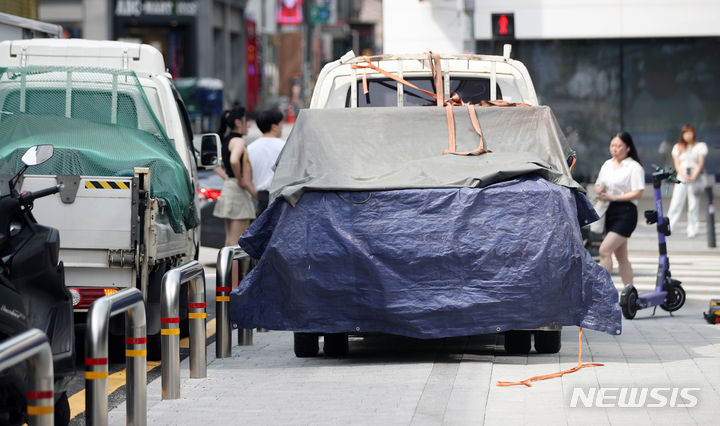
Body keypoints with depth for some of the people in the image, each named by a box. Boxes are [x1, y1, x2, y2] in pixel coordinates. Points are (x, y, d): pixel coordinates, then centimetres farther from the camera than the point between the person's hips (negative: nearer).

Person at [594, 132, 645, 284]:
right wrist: (599, 190, -2)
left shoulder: (634, 167, -8)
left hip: (625, 213, -8)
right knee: (621, 257, 11)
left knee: (605, 250, -19)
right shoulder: (607, 165, 14)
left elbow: (638, 193, -14)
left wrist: (613, 197, -19)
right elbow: (598, 185, 23)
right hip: (609, 212, 8)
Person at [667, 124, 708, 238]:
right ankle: (667, 228, -10)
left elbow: (701, 163, 1)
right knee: (676, 203, -7)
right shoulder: (678, 147, 13)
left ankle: (692, 230, 2)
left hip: (696, 177, -1)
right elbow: (677, 164, 6)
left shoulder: (700, 146, 9)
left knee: (694, 204, -3)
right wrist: (684, 175, -12)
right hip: (682, 177, 1)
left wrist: (694, 176, -14)